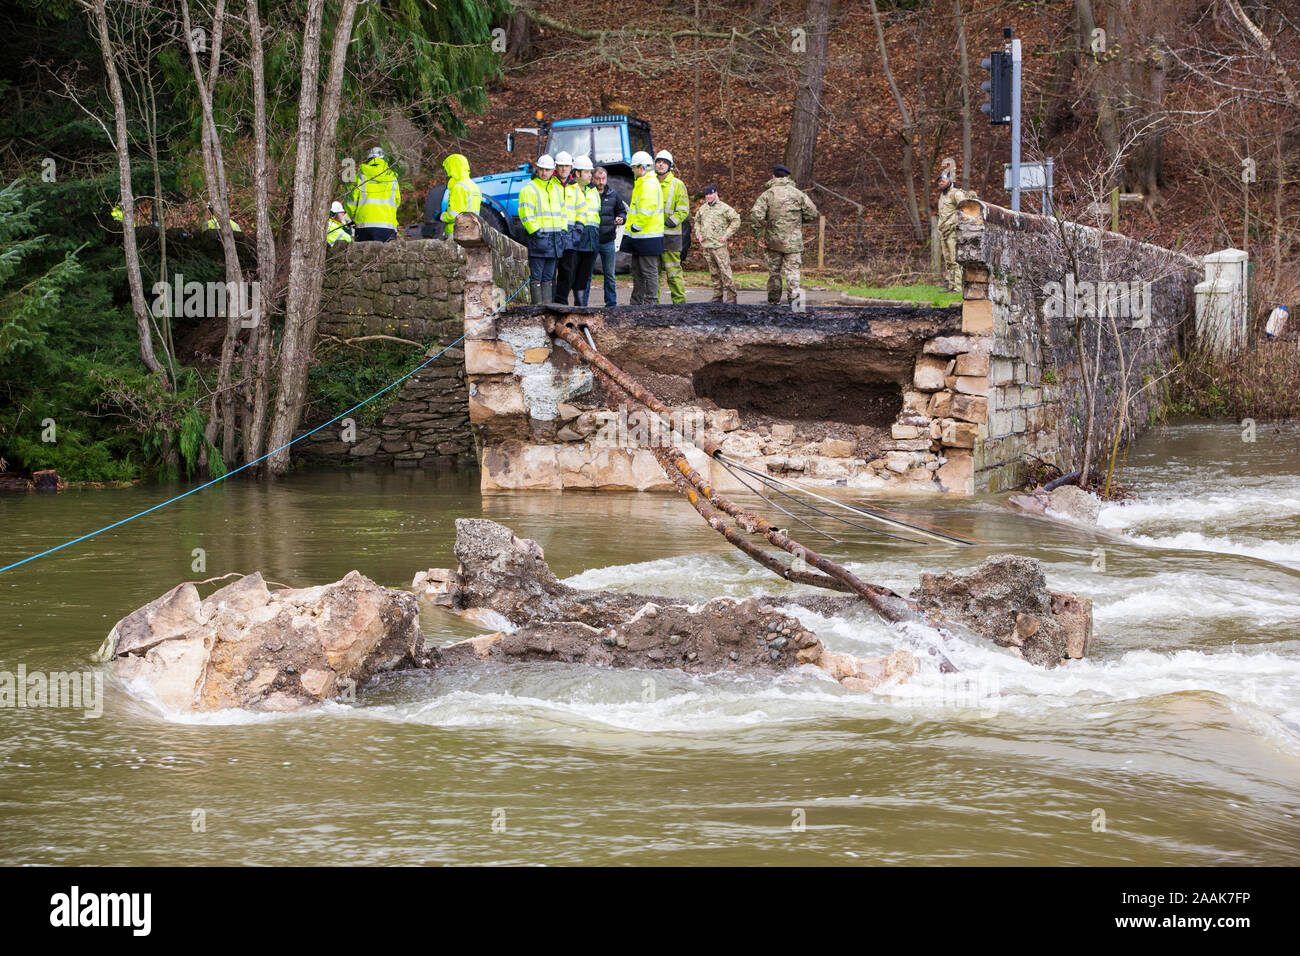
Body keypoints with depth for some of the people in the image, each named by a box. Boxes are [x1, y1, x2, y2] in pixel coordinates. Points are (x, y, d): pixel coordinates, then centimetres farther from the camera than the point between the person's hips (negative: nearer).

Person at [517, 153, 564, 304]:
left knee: (548, 276, 9)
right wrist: (535, 232, -17)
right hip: (538, 236, -7)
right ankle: (537, 305, -6)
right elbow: (525, 215, -11)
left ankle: (547, 303, 12)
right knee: (536, 275, -5)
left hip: (554, 238, 7)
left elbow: (562, 212, 24)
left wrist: (562, 231, 12)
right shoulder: (529, 189, -5)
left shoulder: (556, 190, 18)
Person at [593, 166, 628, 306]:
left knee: (610, 275, 9)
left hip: (608, 241, 3)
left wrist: (621, 218, -3)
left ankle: (611, 303, 16)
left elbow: (622, 210, 17)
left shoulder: (613, 194, 7)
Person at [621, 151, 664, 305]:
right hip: (639, 236, 11)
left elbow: (647, 209, -25)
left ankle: (650, 303, -3)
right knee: (637, 271, 14)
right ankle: (636, 303, 20)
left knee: (649, 271, -6)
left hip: (647, 235, -11)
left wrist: (636, 226, -19)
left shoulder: (649, 184, -16)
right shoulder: (642, 183, 18)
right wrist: (633, 225, 19)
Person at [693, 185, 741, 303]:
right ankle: (717, 295, 14)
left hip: (719, 245, -6)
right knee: (714, 272, 9)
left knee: (725, 270, -10)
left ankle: (731, 296, -9)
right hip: (706, 245, 6)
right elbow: (697, 222, 30)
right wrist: (699, 234, 13)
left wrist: (726, 235, -8)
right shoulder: (702, 209, 16)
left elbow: (736, 220, -3)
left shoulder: (723, 208, -2)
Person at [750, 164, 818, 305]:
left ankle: (773, 300, 19)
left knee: (774, 270, 12)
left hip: (773, 240, 0)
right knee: (792, 269, 0)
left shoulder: (767, 194, -2)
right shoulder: (798, 194, 2)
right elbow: (812, 214, 2)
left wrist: (759, 236, -7)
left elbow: (755, 215, -14)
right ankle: (794, 295, -20)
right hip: (793, 240, 0)